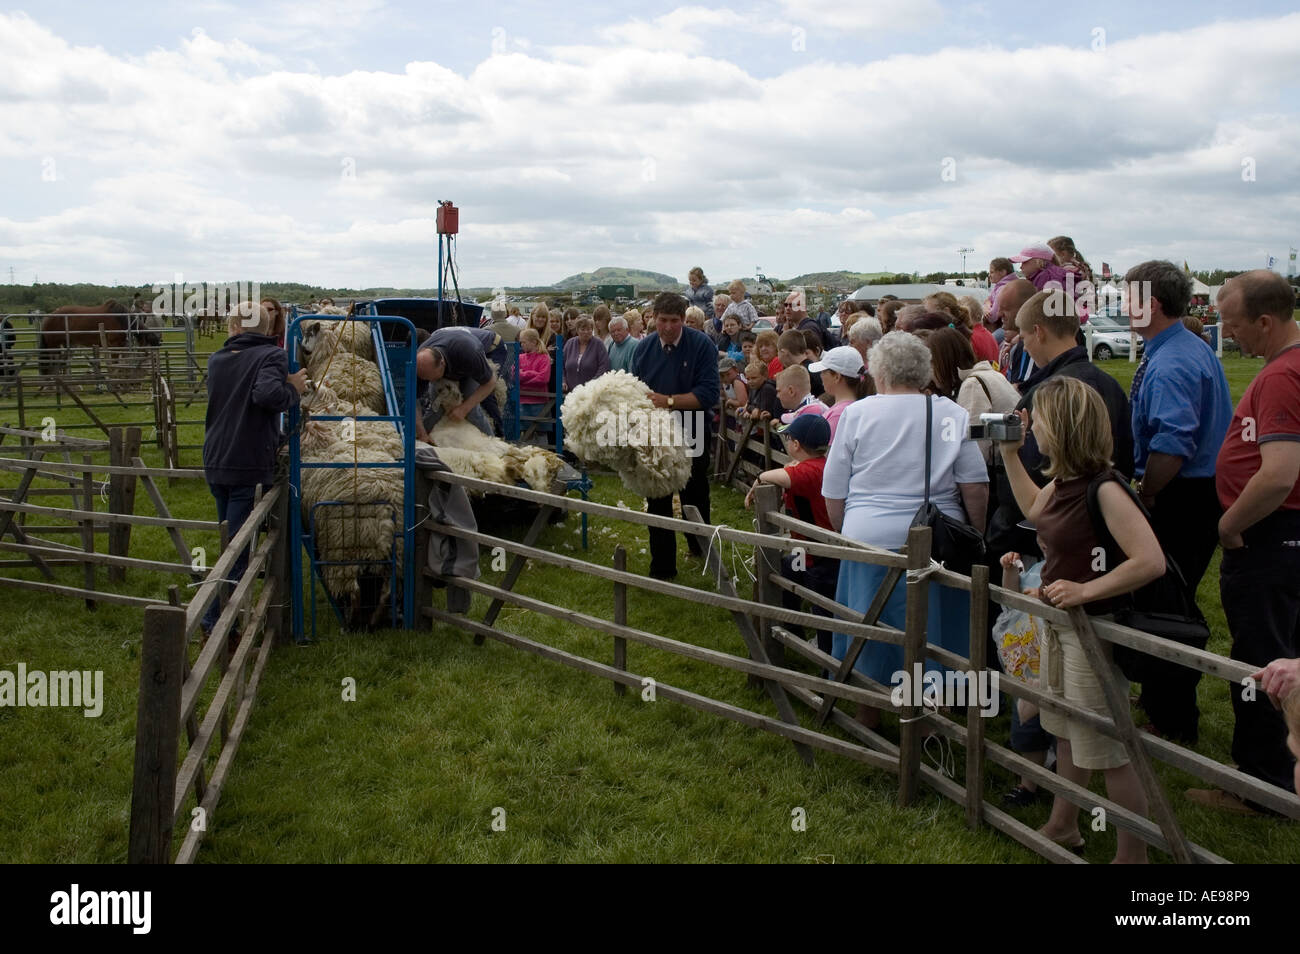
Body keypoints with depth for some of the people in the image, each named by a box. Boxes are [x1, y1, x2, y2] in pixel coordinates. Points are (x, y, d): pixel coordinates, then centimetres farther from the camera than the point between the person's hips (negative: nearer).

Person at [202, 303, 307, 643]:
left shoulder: (217, 359, 10)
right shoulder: (272, 355, -8)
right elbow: (267, 394, -27)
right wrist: (294, 389, -8)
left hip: (215, 464, 6)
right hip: (250, 466, -6)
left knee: (231, 542, 21)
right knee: (239, 549, -2)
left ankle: (222, 616, 31)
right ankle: (214, 623, -6)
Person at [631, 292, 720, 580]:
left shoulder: (701, 345, -14)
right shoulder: (644, 348, -2)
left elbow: (709, 393, -22)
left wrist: (669, 400, -29)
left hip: (691, 436, -2)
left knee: (695, 497, 18)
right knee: (658, 502, 5)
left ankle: (699, 544, 44)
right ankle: (662, 567, 15)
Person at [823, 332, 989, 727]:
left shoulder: (856, 413, 1)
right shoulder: (952, 414, 3)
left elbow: (833, 494, 4)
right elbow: (976, 489, -1)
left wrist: (846, 533, 19)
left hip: (870, 536, 0)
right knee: (930, 631, 13)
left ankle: (868, 715, 29)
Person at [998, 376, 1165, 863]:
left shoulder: (1103, 488, -25)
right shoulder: (1065, 480, 1)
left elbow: (1150, 562, -31)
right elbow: (1035, 511, 23)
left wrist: (1085, 589, -28)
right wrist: (1010, 454, 17)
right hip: (1059, 625, 9)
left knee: (1109, 751, 3)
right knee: (1066, 733, 23)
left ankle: (1132, 854, 20)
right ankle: (1063, 827, 41)